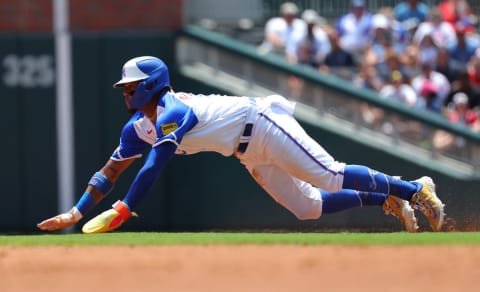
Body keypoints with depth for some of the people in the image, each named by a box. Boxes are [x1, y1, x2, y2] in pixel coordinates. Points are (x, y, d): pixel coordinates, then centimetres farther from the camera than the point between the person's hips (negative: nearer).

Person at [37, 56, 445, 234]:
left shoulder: (172, 113, -26)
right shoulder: (138, 128, 1)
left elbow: (153, 168, -37)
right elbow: (110, 171, 3)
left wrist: (121, 213, -39)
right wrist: (76, 214, -7)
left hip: (263, 125, -8)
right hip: (250, 156, 9)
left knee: (331, 178, -15)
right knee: (307, 207, 7)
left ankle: (414, 189, -4)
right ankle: (386, 199, 18)